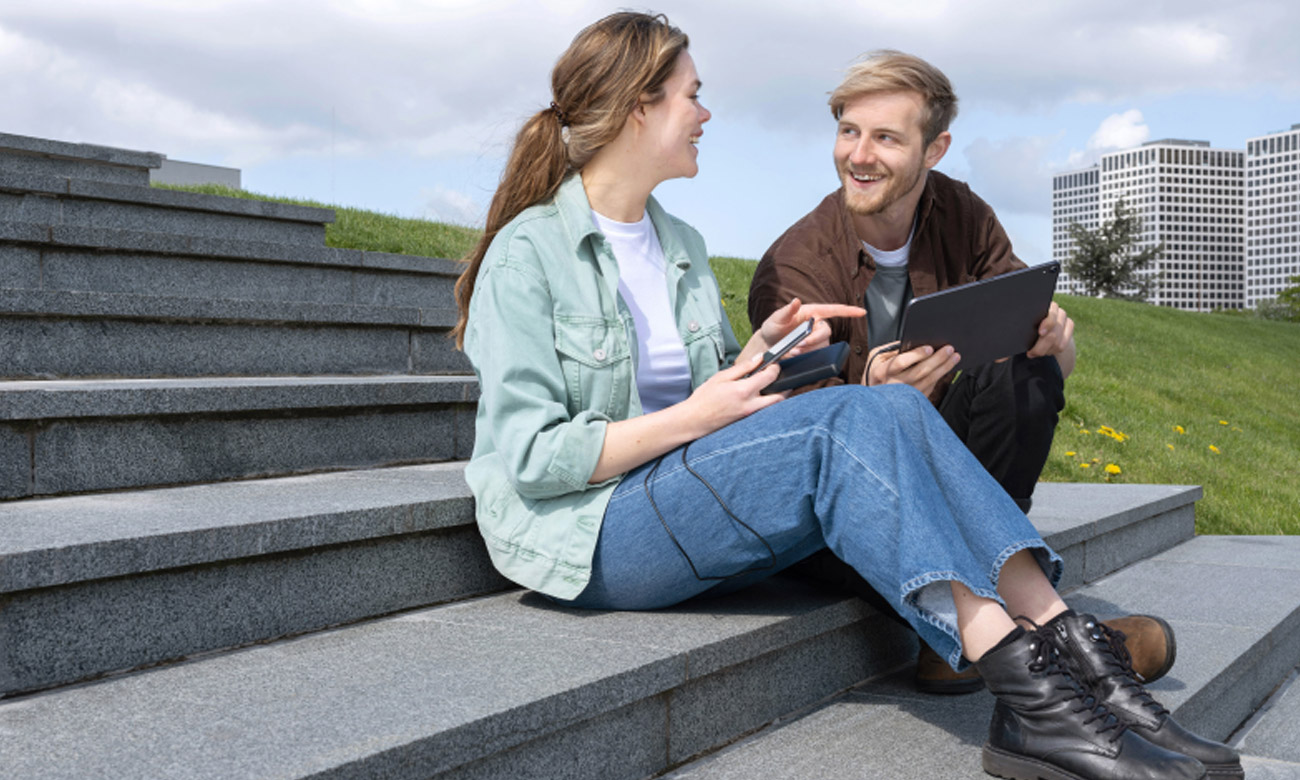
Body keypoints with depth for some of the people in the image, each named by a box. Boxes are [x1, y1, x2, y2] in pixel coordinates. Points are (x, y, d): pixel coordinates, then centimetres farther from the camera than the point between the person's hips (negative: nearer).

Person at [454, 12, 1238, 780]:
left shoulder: (682, 246, 16)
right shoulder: (528, 253, -8)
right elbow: (532, 457, -15)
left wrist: (759, 349, 0)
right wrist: (693, 417, -17)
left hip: (691, 504, 7)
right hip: (586, 536, -7)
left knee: (890, 407, -18)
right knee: (840, 421, -27)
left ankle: (1066, 644, -27)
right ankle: (1026, 690, -32)